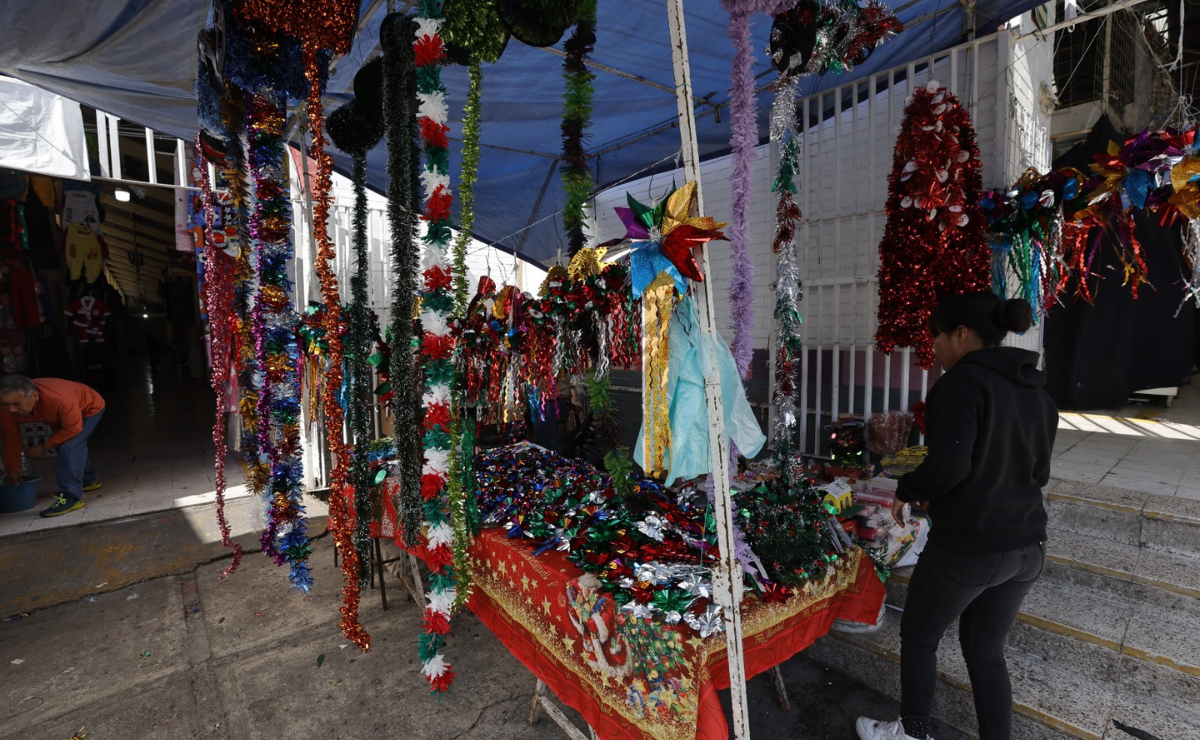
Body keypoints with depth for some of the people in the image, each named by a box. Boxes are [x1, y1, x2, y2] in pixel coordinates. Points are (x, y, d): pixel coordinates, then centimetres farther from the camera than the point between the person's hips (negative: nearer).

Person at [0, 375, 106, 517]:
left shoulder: (60, 399, -45)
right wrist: (12, 470, -2)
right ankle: (90, 480, 39)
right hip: (60, 415, 7)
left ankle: (71, 497, -19)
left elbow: (73, 429, -31)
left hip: (89, 407, -7)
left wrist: (44, 447, -24)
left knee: (69, 447, -21)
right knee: (64, 446, 17)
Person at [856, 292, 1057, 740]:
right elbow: (1039, 472, 14)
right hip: (1027, 547, 7)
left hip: (967, 547, -7)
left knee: (918, 639, 16)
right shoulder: (1035, 389, 8)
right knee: (986, 652, 22)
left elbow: (949, 464, -27)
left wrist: (907, 492, -10)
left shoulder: (964, 380, -17)